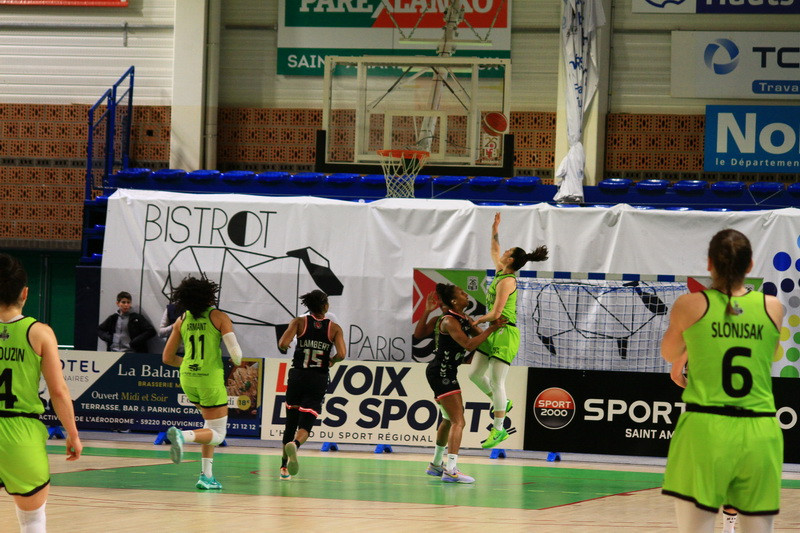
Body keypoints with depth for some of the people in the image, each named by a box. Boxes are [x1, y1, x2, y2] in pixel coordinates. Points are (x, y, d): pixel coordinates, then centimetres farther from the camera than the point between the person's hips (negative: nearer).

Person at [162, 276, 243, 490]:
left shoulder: (182, 320, 5)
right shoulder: (219, 317, -8)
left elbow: (167, 358, 8)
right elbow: (235, 353, -15)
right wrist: (237, 363, 9)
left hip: (187, 377, 6)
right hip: (211, 378, -6)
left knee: (212, 425, 24)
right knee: (218, 434, 2)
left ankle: (207, 475, 13)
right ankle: (183, 436, -28)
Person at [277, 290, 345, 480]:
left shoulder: (299, 322, -1)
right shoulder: (334, 328, 0)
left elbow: (283, 344, -14)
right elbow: (341, 354, -12)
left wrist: (283, 349, 9)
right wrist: (331, 361, 9)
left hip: (297, 377, 1)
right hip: (319, 381, -1)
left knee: (290, 423, 16)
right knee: (305, 425, -3)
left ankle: (284, 467, 18)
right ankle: (294, 444, -38)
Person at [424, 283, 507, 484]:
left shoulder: (463, 318, 12)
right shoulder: (449, 321, -18)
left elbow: (478, 335, 17)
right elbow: (469, 344, -27)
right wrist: (492, 328, -22)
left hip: (444, 374, 11)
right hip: (441, 373, -11)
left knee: (449, 419, 24)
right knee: (458, 421, -17)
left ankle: (436, 464, 37)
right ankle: (451, 470, -24)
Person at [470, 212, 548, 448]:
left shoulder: (506, 281, -16)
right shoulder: (501, 272, 11)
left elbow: (495, 313, -21)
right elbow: (494, 252, 34)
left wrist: (477, 321, -6)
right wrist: (495, 232, 33)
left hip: (505, 333, -9)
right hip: (493, 332, 9)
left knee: (496, 381, -9)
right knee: (475, 374, 11)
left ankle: (498, 429, -5)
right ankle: (502, 403, 31)